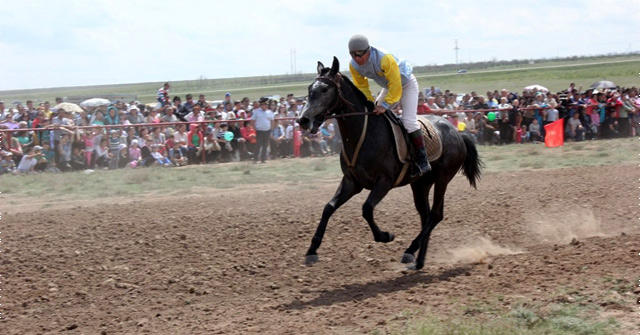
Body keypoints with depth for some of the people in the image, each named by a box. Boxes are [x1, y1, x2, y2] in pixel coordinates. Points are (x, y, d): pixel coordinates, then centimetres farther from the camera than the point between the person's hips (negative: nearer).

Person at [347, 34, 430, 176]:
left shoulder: (385, 59, -39)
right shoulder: (354, 65, -18)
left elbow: (396, 86, -34)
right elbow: (361, 86, -5)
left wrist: (385, 105, -36)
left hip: (406, 84, -8)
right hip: (388, 87, 8)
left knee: (408, 120, -19)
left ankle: (422, 161, -16)